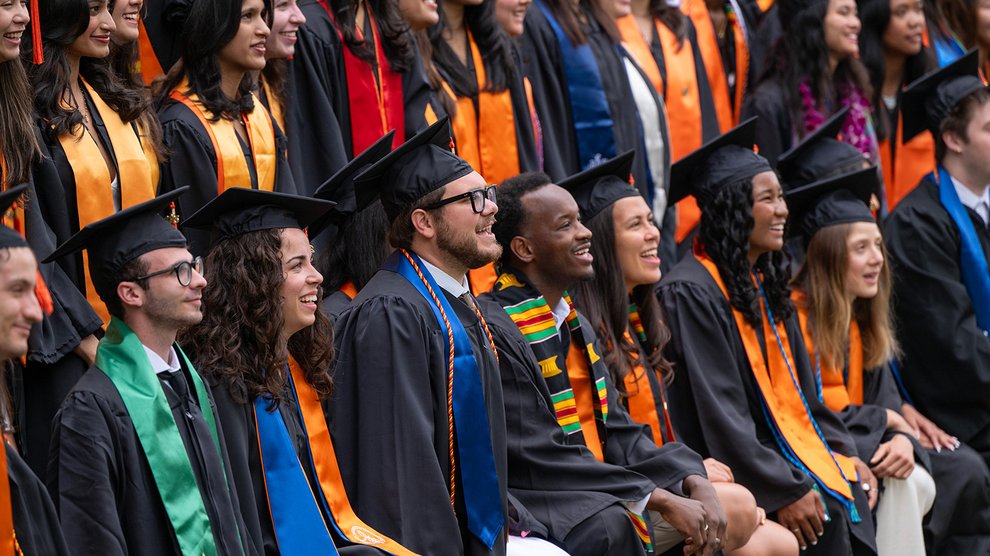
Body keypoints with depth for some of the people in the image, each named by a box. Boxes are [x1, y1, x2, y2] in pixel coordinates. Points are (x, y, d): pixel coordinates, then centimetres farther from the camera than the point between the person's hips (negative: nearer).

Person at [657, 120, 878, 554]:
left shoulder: (765, 284, 15)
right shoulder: (690, 293, -13)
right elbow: (718, 415, -19)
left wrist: (844, 453, 5)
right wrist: (784, 490, -23)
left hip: (791, 449, 8)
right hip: (740, 470, -8)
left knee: (857, 491, -14)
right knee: (825, 512, -25)